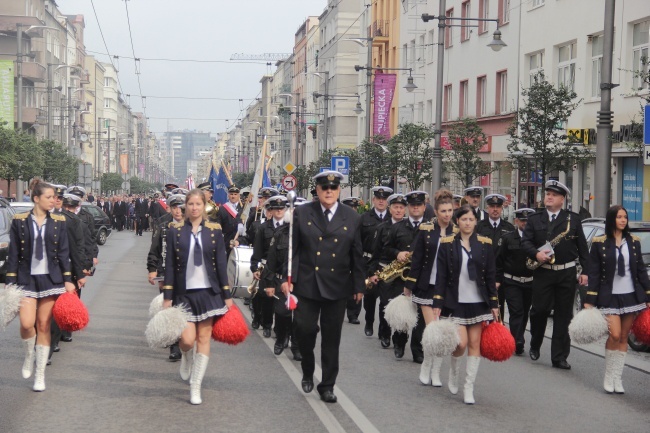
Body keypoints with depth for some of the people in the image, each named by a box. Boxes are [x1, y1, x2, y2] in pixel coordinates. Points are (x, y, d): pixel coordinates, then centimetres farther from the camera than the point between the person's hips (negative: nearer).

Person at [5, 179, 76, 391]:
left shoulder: (58, 222, 4)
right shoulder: (20, 221, -1)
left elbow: (63, 252, 6)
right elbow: (13, 254, 0)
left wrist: (67, 280, 0)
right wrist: (10, 282, -4)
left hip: (51, 279, 1)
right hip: (26, 279, -1)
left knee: (44, 326, 3)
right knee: (27, 323, -16)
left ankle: (40, 374, 13)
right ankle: (29, 356, 15)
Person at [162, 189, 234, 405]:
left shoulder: (214, 230, 1)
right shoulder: (175, 230, -1)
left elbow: (221, 263, 3)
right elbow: (170, 264, 0)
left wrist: (227, 295, 1)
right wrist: (167, 297, -3)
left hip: (208, 291, 1)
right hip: (184, 292, -1)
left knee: (204, 338, 1)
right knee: (187, 339, -10)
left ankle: (196, 387, 12)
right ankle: (186, 356, 27)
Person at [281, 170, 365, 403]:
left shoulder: (352, 218, 4)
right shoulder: (302, 213, 2)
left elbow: (357, 254, 6)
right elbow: (293, 248, 1)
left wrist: (359, 285, 5)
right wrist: (287, 277, -6)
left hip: (337, 287, 1)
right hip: (306, 285, -1)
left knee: (332, 338, 6)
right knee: (305, 329, -4)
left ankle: (327, 386, 17)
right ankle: (307, 372, 24)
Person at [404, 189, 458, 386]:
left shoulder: (457, 232, 2)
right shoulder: (426, 229, -3)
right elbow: (416, 258, 0)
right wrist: (409, 286, -1)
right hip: (427, 286, -2)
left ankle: (435, 372, 14)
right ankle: (426, 365, 15)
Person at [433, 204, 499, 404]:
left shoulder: (485, 244, 3)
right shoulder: (447, 244, -1)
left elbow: (491, 276, 5)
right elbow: (441, 276, -2)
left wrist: (494, 304, 3)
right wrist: (437, 305, -6)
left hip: (478, 302, 2)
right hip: (455, 303, -2)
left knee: (475, 344, 2)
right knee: (461, 343, -11)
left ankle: (469, 388, 11)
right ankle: (453, 370, 21)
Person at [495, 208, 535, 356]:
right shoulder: (507, 238, 1)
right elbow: (499, 260, 2)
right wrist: (497, 280, -2)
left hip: (530, 282, 3)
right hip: (511, 282, -2)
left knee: (524, 312, 10)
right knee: (516, 311, -10)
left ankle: (518, 341, 24)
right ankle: (518, 343, -15)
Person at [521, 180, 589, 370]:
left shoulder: (573, 219, 7)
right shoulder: (534, 219, 9)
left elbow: (583, 247, 6)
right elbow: (525, 242, 1)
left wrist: (585, 271, 0)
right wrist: (536, 254, -19)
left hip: (567, 274, 0)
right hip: (542, 273, 0)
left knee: (563, 315, 3)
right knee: (539, 310, -2)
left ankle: (559, 357, 8)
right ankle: (535, 345, 24)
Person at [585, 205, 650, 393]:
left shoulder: (634, 242, 7)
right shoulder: (599, 243, -2)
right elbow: (594, 273, -3)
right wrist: (590, 301, -7)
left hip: (631, 296, 3)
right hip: (610, 298, -3)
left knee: (624, 337, 5)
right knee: (615, 335, -13)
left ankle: (617, 378, 12)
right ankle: (608, 377, 4)